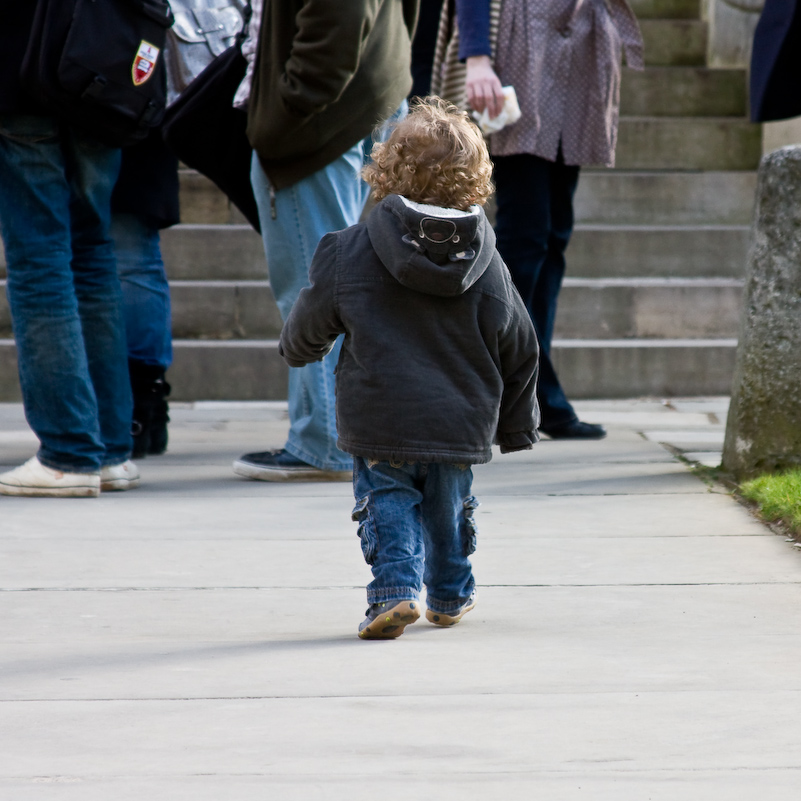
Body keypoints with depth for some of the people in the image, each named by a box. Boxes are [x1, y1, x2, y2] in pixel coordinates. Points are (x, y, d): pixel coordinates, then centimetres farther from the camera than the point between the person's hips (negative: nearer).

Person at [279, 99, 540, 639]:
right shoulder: (488, 267, -2)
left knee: (387, 503, 6)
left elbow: (311, 324, 1)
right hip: (462, 425, 3)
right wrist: (517, 426, 20)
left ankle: (396, 589, -15)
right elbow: (519, 351, 6)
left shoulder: (351, 253, -10)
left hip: (380, 422, -3)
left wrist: (299, 348, 27)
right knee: (450, 508, 21)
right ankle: (451, 596, 35)